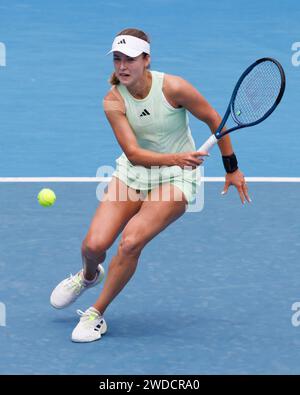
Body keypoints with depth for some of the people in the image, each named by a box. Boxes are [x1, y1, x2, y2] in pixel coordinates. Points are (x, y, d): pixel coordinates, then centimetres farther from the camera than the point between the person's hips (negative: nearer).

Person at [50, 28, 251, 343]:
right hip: (132, 172, 3)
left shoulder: (173, 87, -20)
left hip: (176, 177, -3)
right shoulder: (113, 100, -14)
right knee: (94, 244, -12)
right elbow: (133, 153, -20)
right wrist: (175, 158, -38)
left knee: (131, 241, -23)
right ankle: (89, 276, 28)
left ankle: (96, 313, -4)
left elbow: (214, 120, -6)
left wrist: (232, 169, 0)